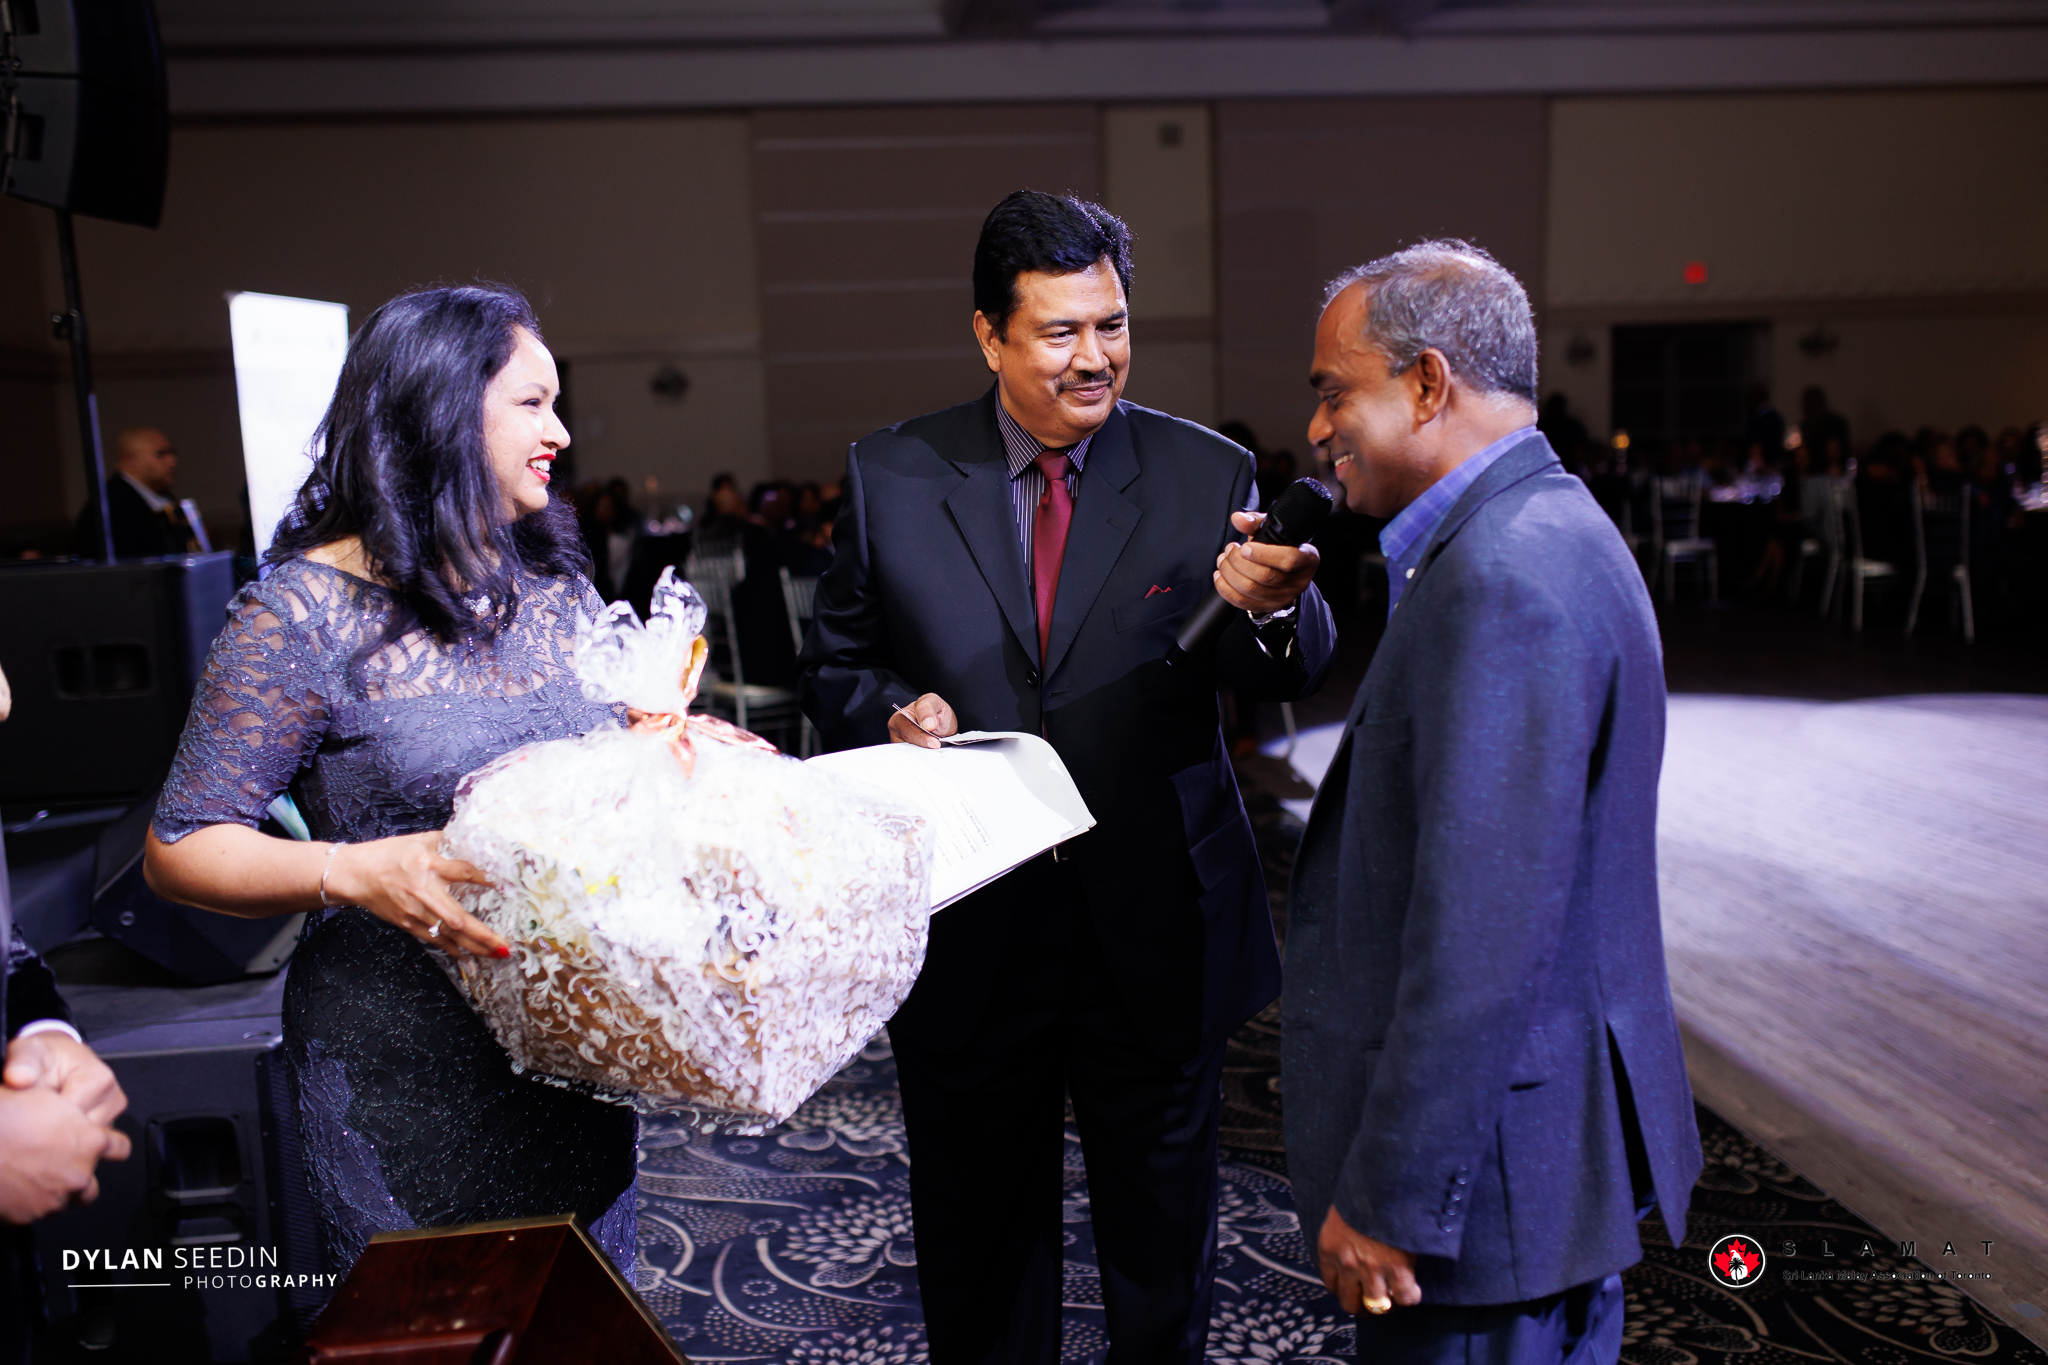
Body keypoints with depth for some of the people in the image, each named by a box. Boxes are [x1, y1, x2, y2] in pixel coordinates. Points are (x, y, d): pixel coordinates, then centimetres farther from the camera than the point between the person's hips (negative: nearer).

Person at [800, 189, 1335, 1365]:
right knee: (978, 1242, 21)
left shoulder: (1207, 474, -4)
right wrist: (893, 710, -17)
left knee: (1165, 1243, 21)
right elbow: (837, 665, 5)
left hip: (1156, 933, 0)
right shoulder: (890, 476, -2)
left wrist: (1272, 608, -32)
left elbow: (1291, 677, -9)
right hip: (968, 938, 1)